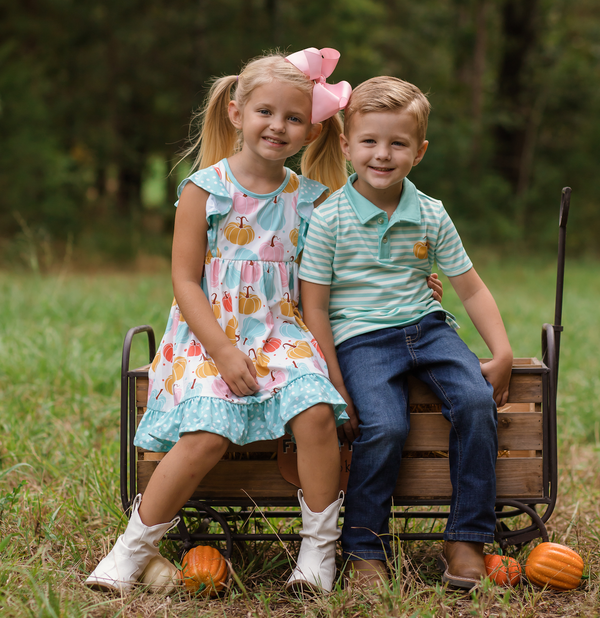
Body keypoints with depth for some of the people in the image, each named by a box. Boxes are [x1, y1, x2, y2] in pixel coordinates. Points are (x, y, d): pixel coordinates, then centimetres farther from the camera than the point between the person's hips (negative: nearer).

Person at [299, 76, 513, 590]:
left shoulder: (431, 216, 5)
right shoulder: (330, 219, -5)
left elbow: (471, 288, 12)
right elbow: (314, 306, -5)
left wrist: (503, 353, 0)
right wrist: (335, 385, -11)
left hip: (426, 327, 4)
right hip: (361, 337, -4)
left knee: (477, 400, -22)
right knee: (385, 426, -29)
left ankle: (467, 539, -9)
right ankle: (365, 548, -8)